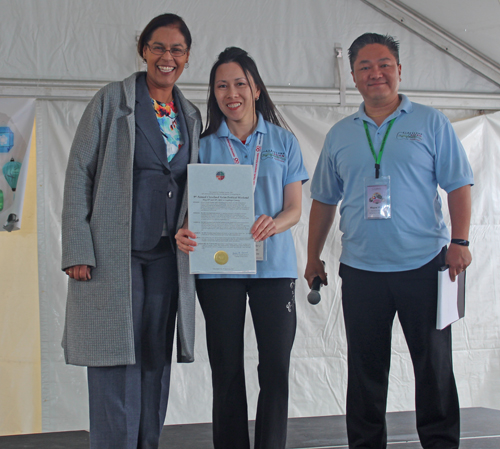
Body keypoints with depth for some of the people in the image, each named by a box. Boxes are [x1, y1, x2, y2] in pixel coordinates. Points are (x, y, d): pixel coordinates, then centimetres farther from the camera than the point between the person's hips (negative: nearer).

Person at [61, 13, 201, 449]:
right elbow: (79, 173, -4)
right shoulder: (112, 101, -1)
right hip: (114, 254, -5)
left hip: (166, 256, 5)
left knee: (156, 362, 8)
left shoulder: (190, 116, 14)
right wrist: (77, 250, -11)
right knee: (117, 363, -5)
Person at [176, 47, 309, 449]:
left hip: (274, 266, 0)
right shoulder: (204, 145, 9)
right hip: (218, 268, 0)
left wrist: (272, 225, -17)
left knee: (276, 369, -4)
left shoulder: (284, 142, 9)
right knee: (227, 370, 2)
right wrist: (186, 233, -18)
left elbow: (294, 209, 6)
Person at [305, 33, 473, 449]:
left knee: (434, 365, 2)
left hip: (424, 264, -2)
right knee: (365, 368, 7)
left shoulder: (430, 123, 4)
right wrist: (313, 257, 14)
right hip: (360, 270, 3)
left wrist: (460, 241, -10)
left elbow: (459, 185, 1)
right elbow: (324, 200, 17)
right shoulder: (340, 135, 12)